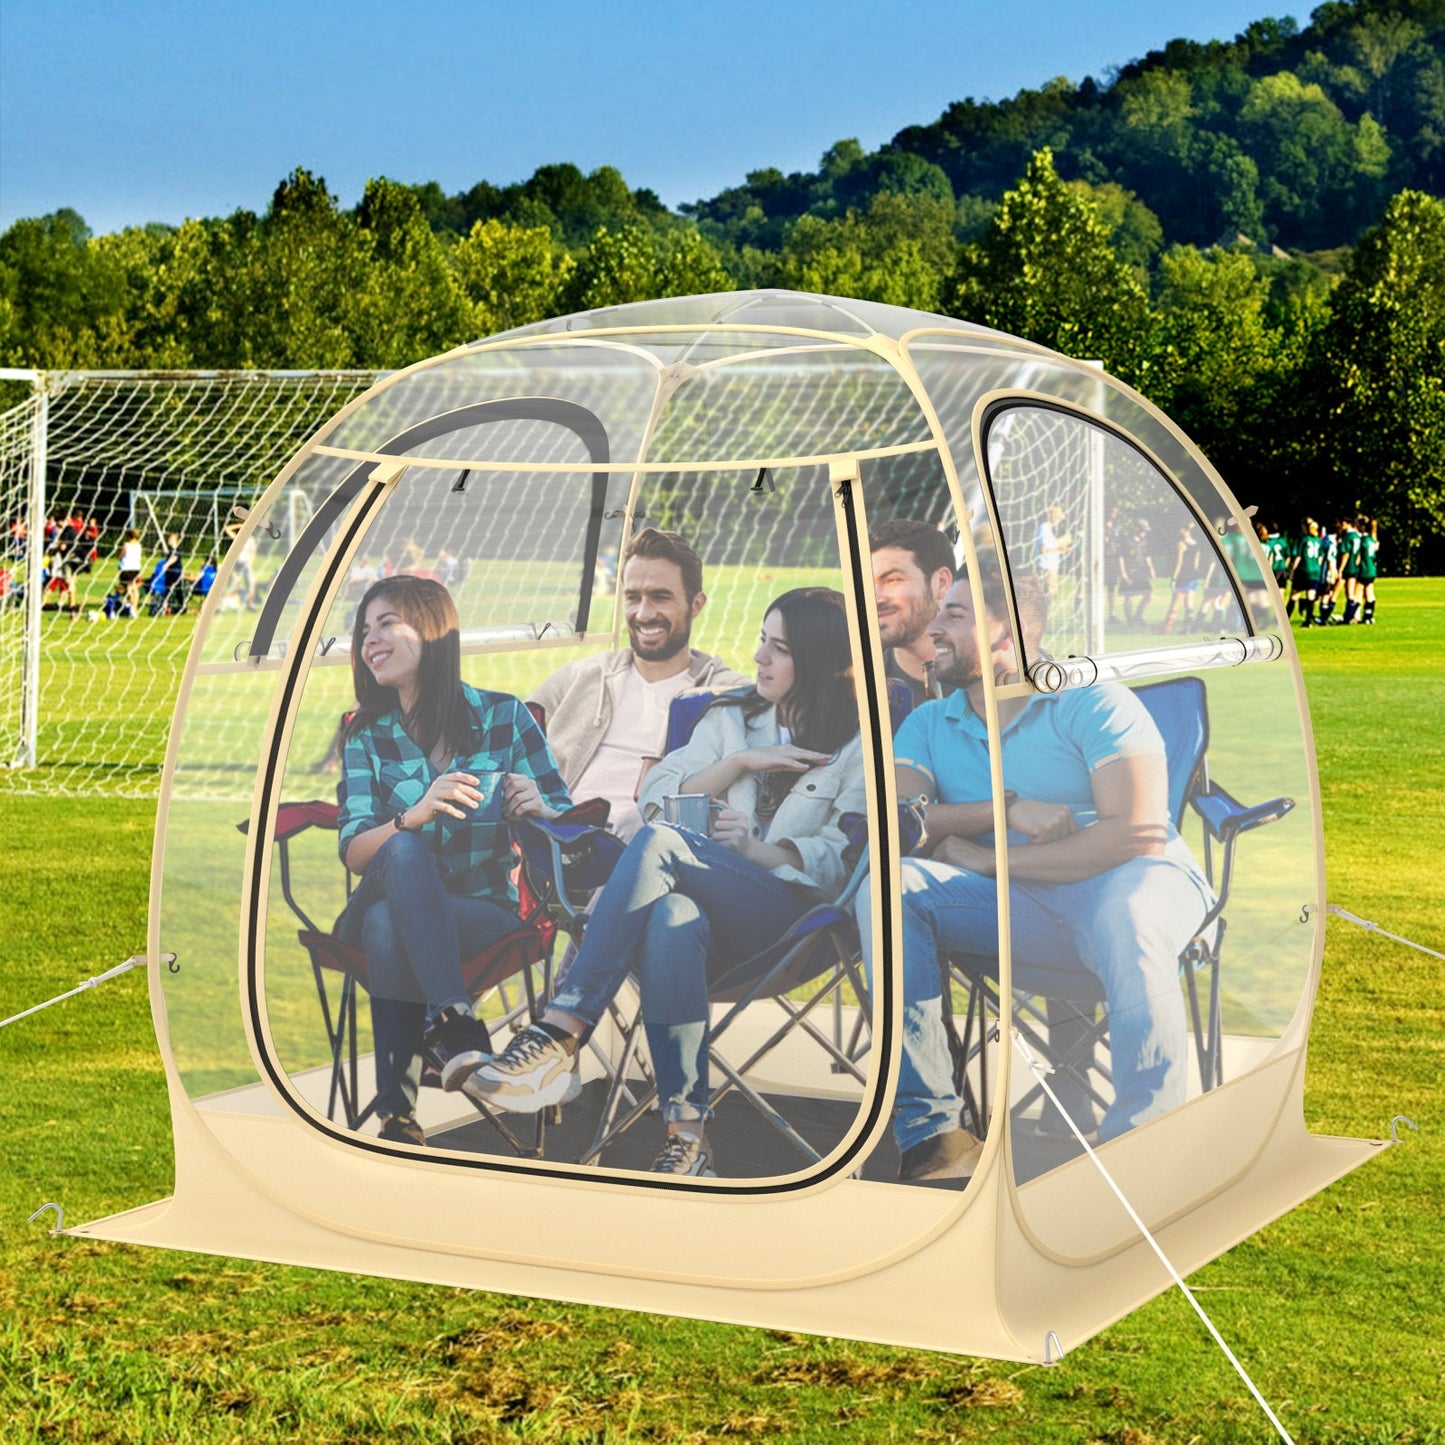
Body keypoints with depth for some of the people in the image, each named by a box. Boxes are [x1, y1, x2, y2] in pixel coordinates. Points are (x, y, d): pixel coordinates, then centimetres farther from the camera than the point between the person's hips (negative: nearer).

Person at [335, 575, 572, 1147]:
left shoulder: (504, 717, 6)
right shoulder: (366, 736, 10)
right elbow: (353, 852, -3)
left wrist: (539, 810, -20)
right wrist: (414, 816, -23)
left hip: (487, 912, -1)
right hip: (380, 909, 1)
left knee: (388, 924, -35)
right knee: (405, 851, -36)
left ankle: (397, 1111, -38)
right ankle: (456, 1028, -49)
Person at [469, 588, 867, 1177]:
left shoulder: (859, 746, 10)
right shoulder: (732, 716, 25)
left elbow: (844, 858, -1)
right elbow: (656, 793, 14)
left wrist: (757, 851, -12)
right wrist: (740, 763, 2)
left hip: (791, 911, -3)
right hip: (711, 907, 4)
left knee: (660, 843, -32)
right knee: (672, 918, -38)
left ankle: (560, 1034, -41)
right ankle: (687, 1136, -44)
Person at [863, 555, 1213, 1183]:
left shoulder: (1094, 704, 0)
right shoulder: (929, 725, 17)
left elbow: (1135, 833, -14)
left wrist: (988, 860, -11)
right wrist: (1007, 810, -14)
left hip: (1134, 880, -4)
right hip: (1015, 907, 4)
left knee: (1125, 912, -42)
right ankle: (931, 1135, -27)